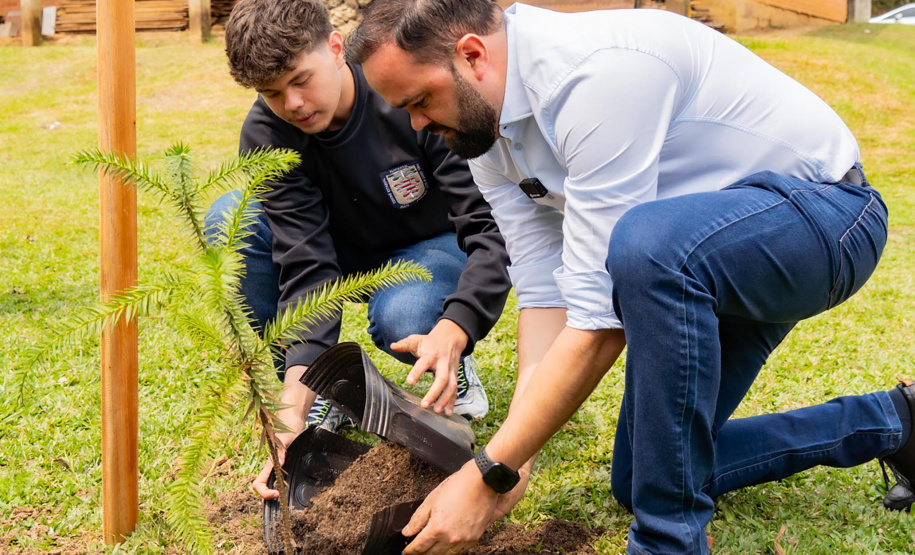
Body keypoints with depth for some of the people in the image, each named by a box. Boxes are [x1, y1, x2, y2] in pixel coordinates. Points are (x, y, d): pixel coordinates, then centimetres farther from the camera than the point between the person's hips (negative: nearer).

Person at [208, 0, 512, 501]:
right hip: (349, 250, 4)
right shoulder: (266, 136, -21)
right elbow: (306, 264, -28)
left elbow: (494, 227, -32)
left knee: (400, 320, -39)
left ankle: (450, 365, 0)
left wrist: (452, 332, -50)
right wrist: (294, 401, -43)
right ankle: (315, 391, -8)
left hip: (436, 247, -4)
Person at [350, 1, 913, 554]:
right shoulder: (485, 131, -4)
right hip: (706, 261, 10)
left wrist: (489, 476, -29)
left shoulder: (597, 73, -32)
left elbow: (602, 318, -33)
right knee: (640, 480, 14)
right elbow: (544, 292, -4)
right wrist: (516, 466, -14)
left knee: (645, 245, -42)